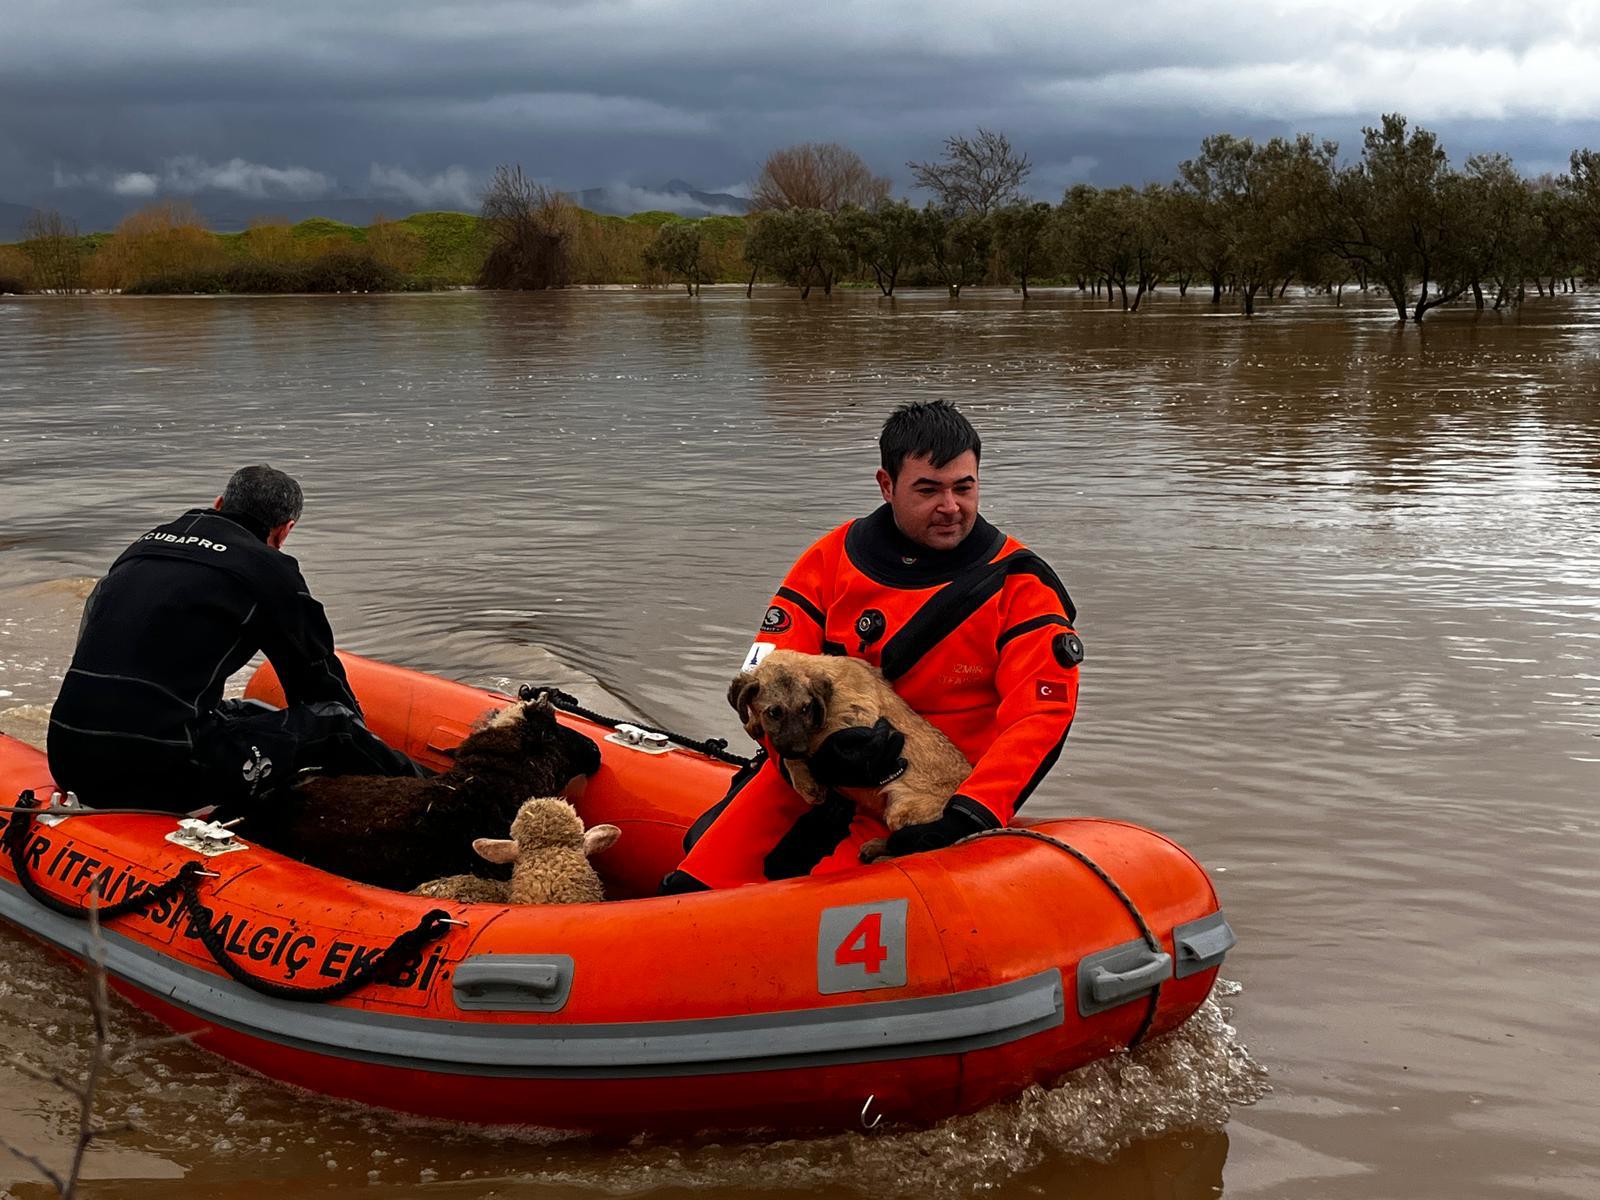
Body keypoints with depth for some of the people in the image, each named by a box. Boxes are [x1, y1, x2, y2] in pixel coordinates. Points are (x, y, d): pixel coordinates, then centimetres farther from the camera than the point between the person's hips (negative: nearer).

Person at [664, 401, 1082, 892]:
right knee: (699, 883, -16)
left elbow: (1043, 712, -12)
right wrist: (812, 745, -25)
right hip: (813, 777, 3)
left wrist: (969, 817, -27)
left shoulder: (1016, 583, -2)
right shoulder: (833, 559, 5)